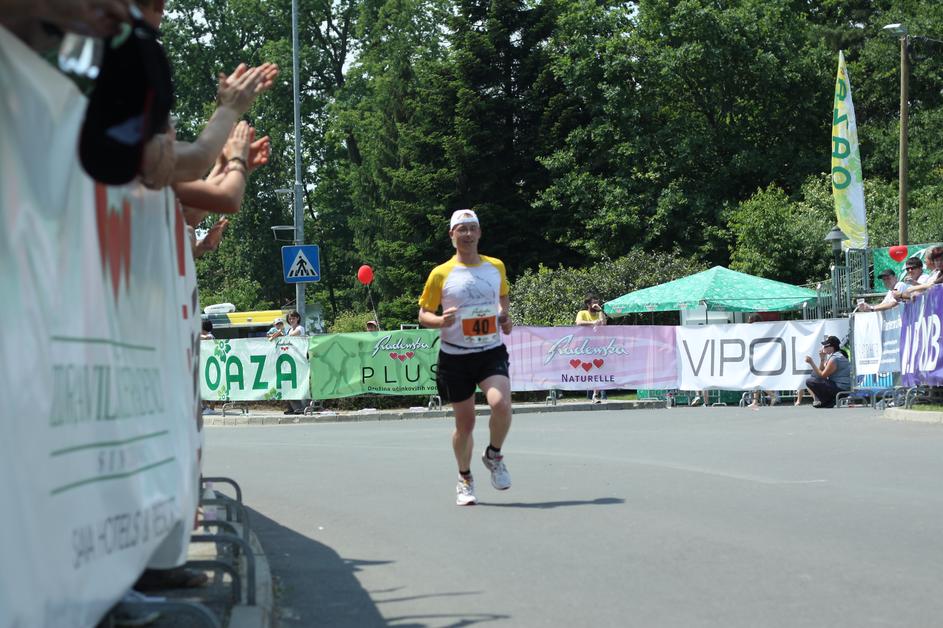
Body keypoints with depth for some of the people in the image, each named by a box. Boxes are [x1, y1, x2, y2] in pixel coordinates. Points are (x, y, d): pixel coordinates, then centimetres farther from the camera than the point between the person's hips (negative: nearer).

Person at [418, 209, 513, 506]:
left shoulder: (496, 267, 6)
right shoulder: (441, 274, -2)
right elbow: (423, 314, 3)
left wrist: (504, 316, 4)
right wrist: (440, 320, -19)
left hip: (492, 351, 1)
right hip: (455, 356, -1)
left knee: (501, 404, -25)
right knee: (464, 423, 4)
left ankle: (494, 455, 4)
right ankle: (465, 480, 28)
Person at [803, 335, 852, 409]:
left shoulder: (834, 359, -18)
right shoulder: (839, 355, 15)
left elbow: (822, 375, -15)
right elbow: (822, 371, 19)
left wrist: (811, 363, -13)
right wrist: (822, 359, 6)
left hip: (841, 389, -11)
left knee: (810, 382, -16)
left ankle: (827, 402, -6)